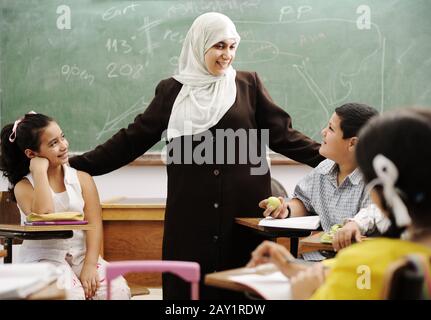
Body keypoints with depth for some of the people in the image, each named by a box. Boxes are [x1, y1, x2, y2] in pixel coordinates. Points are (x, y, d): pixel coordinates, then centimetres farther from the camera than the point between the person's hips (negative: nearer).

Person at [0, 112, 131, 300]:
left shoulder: (82, 179, 5)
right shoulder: (24, 186, -2)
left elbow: (94, 224, -4)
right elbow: (43, 217, -22)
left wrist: (90, 265, -19)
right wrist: (40, 172, -15)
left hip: (81, 254, 3)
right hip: (43, 258, -3)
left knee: (118, 290, -23)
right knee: (71, 293, -33)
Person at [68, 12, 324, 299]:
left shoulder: (248, 84, 7)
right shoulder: (172, 90, 7)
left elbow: (281, 134, 5)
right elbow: (133, 138, 9)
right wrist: (75, 165, 5)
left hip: (243, 208, 0)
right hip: (191, 212, 0)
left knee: (239, 286, 3)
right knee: (190, 284, 2)